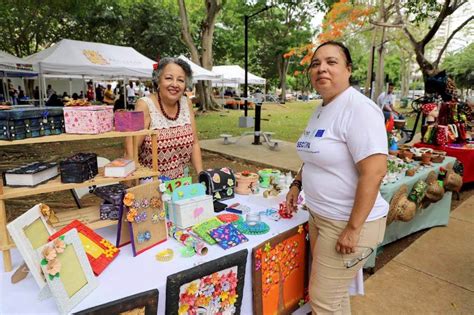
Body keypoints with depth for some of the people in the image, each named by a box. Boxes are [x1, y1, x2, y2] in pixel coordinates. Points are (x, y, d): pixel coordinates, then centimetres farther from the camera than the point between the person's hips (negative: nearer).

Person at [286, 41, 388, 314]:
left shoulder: (358, 108, -19)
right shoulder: (321, 110, 9)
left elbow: (374, 172, -25)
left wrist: (353, 229, -23)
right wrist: (297, 184, 11)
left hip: (349, 222, -8)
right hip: (319, 216, 8)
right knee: (333, 291, 22)